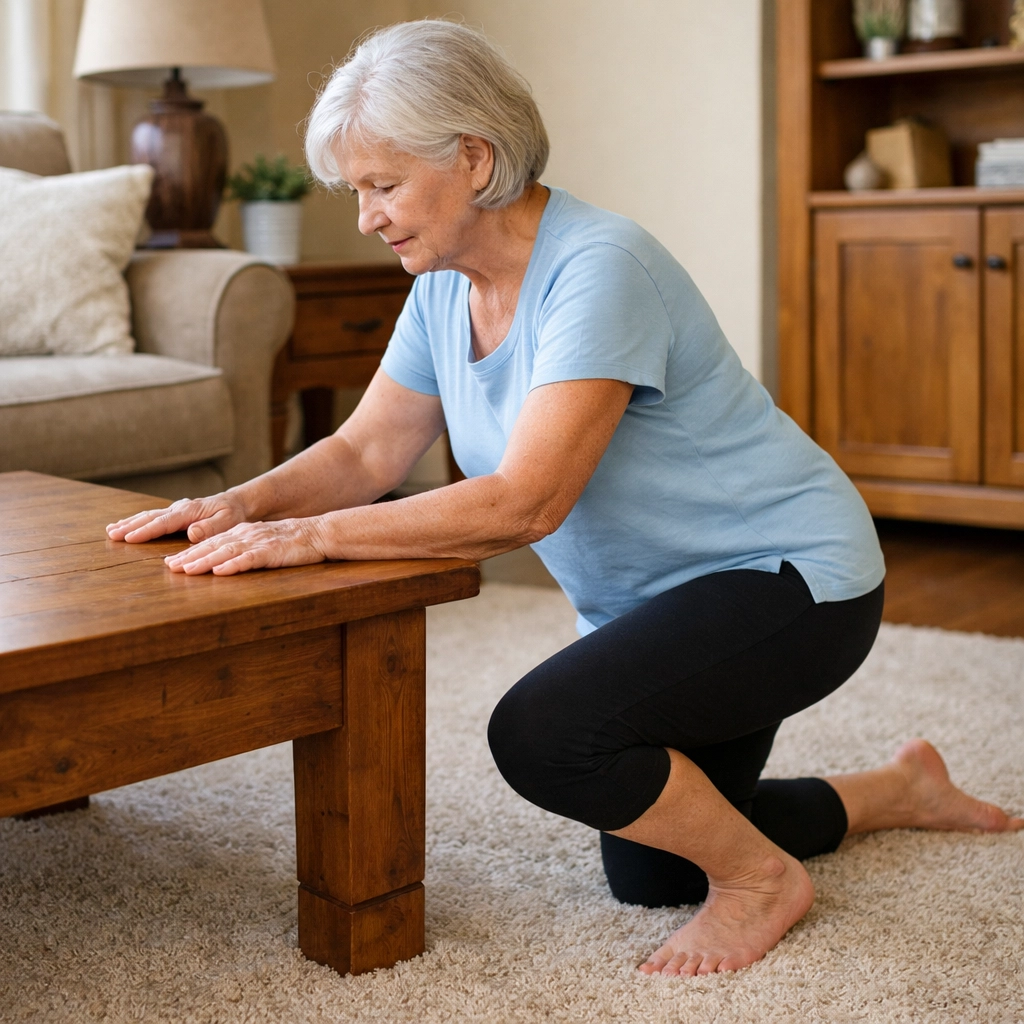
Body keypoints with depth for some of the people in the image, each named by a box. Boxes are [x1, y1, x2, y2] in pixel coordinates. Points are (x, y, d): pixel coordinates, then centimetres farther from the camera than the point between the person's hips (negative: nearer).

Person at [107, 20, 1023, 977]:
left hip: (790, 576, -10)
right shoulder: (446, 285, -1)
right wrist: (243, 504, -18)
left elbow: (524, 503, -36)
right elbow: (366, 450, 1)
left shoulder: (597, 269, -29)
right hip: (656, 600, 10)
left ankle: (764, 879, -4)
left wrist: (311, 536, -38)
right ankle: (900, 788, 42)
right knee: (647, 878, 20)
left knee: (543, 731, -31)